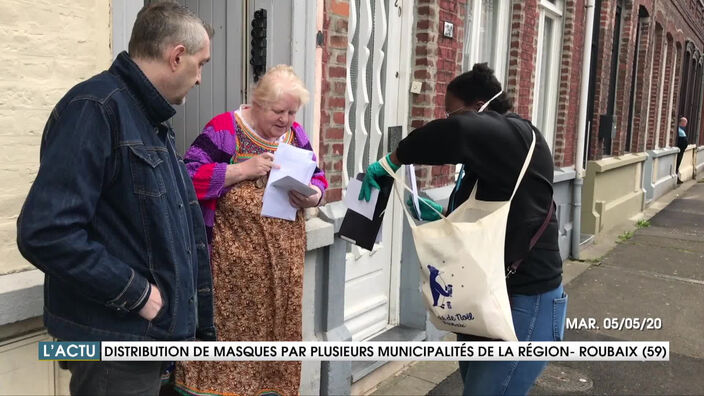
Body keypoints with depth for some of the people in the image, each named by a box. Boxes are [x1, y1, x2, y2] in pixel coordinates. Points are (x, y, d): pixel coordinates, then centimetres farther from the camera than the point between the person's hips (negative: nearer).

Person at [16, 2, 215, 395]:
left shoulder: (153, 120, 12)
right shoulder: (95, 108, -19)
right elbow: (46, 232, -28)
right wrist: (135, 293, -20)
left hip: (151, 332, 9)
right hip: (114, 338, -9)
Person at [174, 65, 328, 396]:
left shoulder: (296, 135, 9)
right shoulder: (224, 129, -8)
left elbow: (317, 179, 13)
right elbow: (190, 176, -15)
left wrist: (311, 197, -9)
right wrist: (243, 169, -21)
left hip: (284, 255, 5)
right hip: (234, 254, -5)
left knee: (278, 325, 13)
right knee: (229, 327, 0)